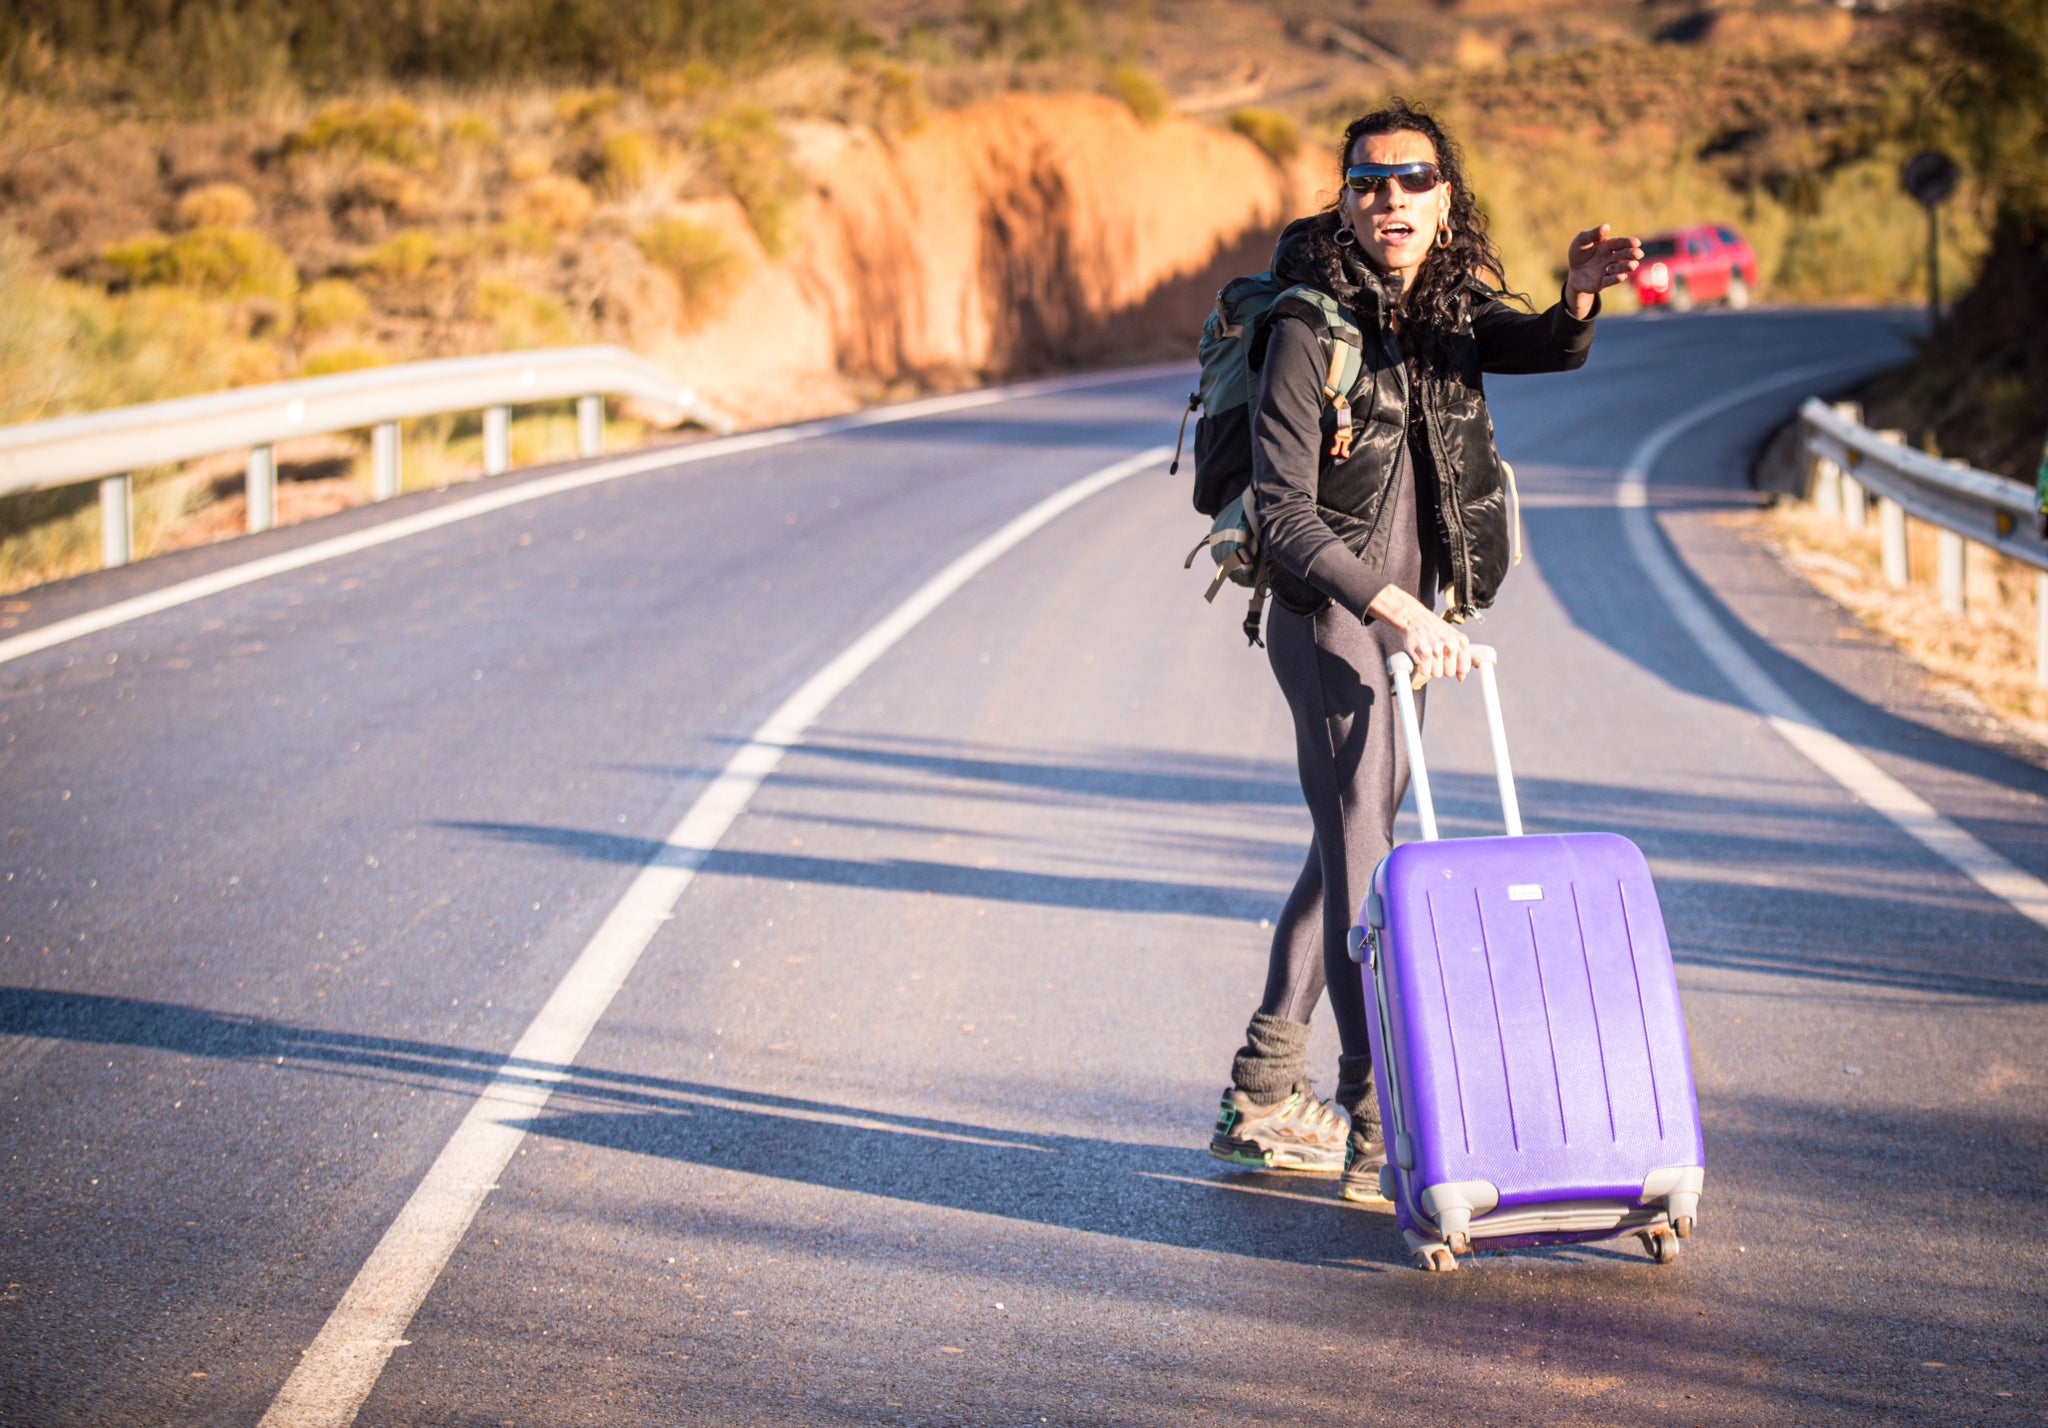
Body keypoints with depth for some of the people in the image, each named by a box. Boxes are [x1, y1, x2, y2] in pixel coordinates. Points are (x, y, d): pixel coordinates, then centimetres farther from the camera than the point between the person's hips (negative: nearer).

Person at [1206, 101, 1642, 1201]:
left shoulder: (1449, 309, 4)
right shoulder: (1309, 327, -16)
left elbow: (1547, 350, -15)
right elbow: (1283, 512, -20)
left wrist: (1580, 296, -37)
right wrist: (1398, 609, -28)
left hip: (1403, 613, 8)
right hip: (1325, 614, -8)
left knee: (1349, 841, 15)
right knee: (1362, 855, -11)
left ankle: (1263, 1099, 26)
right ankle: (1379, 1131, -11)